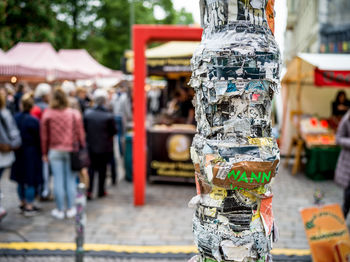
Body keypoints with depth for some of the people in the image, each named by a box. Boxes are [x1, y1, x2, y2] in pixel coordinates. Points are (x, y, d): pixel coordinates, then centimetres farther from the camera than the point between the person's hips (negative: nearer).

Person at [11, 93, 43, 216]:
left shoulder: (15, 118, -5)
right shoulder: (33, 120, -18)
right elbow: (38, 139, -12)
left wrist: (16, 147, 13)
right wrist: (41, 154, 0)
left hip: (18, 153, 5)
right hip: (31, 154, -5)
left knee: (21, 180, 17)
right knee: (31, 181, 4)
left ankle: (23, 203, 31)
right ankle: (29, 207, 9)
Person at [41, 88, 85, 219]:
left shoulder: (47, 114, -5)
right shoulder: (74, 113, -4)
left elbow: (44, 135, 0)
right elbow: (80, 133, 0)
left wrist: (44, 153, 9)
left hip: (55, 151, 0)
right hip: (71, 150, 0)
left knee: (58, 180, 5)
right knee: (71, 180, 8)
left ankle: (60, 210, 13)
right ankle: (70, 209, 15)